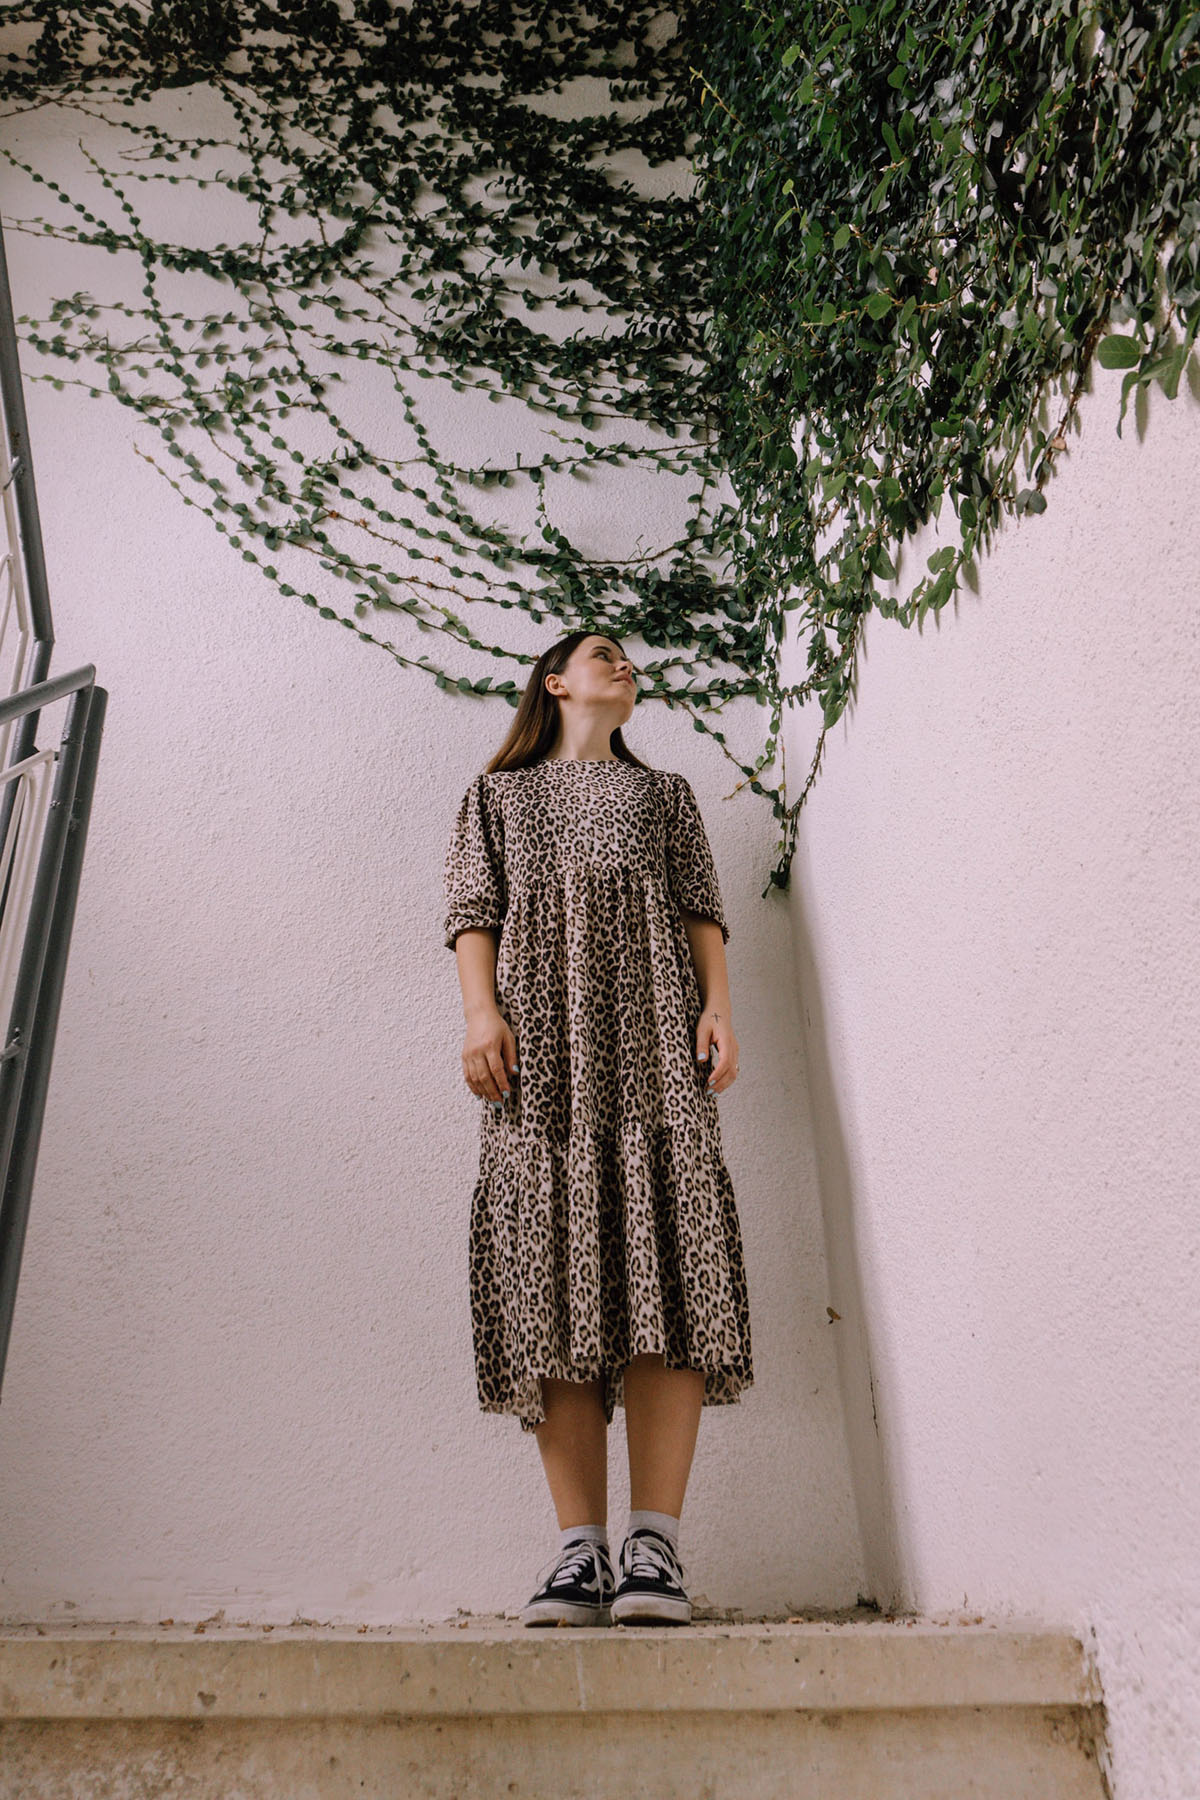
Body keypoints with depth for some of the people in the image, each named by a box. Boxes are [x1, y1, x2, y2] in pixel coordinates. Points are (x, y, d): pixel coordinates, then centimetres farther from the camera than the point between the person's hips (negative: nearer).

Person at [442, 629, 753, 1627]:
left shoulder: (665, 792, 30)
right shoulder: (500, 793, 27)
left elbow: (702, 910, 17)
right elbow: (473, 911, 13)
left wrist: (719, 1008, -1)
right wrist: (481, 1011, -5)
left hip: (651, 1022, 1)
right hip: (539, 1030, 0)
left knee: (664, 1256, -16)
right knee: (554, 1275, -11)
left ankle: (656, 1547, -18)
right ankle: (581, 1551, -11)